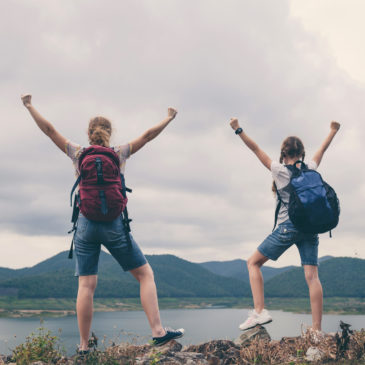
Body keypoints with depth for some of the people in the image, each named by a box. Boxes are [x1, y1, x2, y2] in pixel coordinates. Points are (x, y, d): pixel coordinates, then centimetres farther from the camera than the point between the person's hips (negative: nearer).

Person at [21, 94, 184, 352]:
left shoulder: (78, 153, 5)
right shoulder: (119, 154, 3)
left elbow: (50, 130, 12)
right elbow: (147, 136, 11)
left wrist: (29, 106, 23)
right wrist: (169, 118, 25)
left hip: (86, 225, 2)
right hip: (114, 224, -2)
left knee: (86, 285, 3)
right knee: (145, 274, 7)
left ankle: (84, 345, 6)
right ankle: (158, 331, 0)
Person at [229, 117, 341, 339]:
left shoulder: (280, 170, -2)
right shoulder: (311, 169, 10)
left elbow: (256, 149, -1)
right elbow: (322, 150, 27)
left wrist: (238, 130, 1)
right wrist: (334, 131, 42)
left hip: (287, 228, -4)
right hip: (310, 228, 4)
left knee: (253, 263, 8)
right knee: (312, 276, 1)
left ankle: (259, 312, -5)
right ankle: (317, 329, -3)